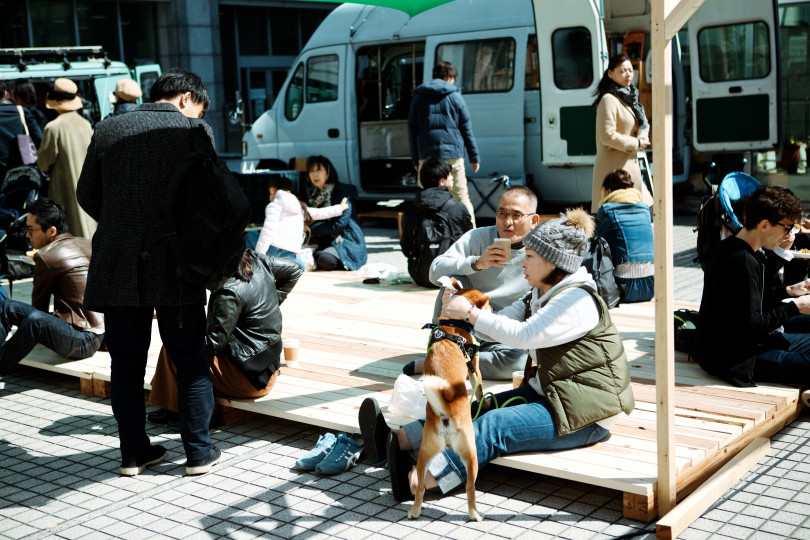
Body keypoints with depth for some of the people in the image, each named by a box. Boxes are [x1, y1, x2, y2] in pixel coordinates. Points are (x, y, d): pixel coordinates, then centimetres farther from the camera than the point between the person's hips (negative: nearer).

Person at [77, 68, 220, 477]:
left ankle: (134, 452, 19)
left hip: (116, 268, 3)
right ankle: (199, 452, 14)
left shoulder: (108, 130, 7)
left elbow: (86, 195, 9)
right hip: (176, 266, -3)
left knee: (127, 364, 12)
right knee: (191, 362, 8)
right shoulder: (194, 132, -3)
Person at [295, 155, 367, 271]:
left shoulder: (340, 192, -9)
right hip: (319, 242, 6)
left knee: (325, 260, -35)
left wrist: (310, 227, -15)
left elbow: (338, 225, -14)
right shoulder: (307, 191, 10)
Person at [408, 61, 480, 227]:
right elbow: (467, 129, 3)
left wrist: (415, 159, 14)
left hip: (426, 155, 2)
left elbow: (412, 130, 10)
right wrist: (474, 157, 8)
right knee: (461, 197, 2)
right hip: (452, 154, -2)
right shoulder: (455, 96, 3)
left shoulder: (419, 97, 10)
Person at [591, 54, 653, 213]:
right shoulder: (609, 100, -13)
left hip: (628, 163, 10)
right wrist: (636, 144, -11)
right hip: (614, 166, -10)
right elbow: (608, 136, -20)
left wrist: (642, 138, 8)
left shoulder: (627, 98, 18)